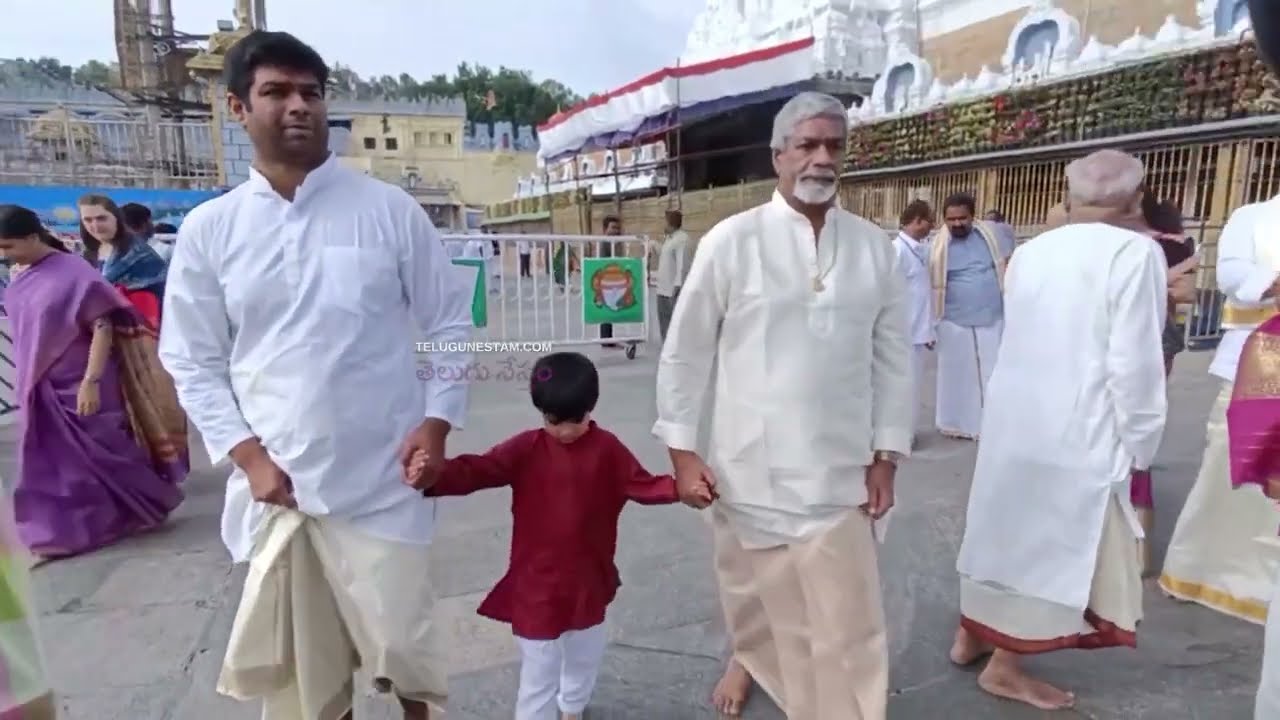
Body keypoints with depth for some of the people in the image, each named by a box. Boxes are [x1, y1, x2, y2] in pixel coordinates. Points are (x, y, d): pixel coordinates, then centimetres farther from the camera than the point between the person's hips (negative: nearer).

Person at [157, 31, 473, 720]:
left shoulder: (389, 210, -1)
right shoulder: (208, 229, 3)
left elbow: (451, 323, 2)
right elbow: (192, 361, 6)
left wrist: (436, 420, -9)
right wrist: (248, 455, -5)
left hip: (379, 481, -1)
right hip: (273, 485, 2)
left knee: (401, 642, 7)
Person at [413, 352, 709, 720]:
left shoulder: (607, 448, -7)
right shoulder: (526, 448, -13)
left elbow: (643, 485, -7)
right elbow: (478, 470, -21)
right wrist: (434, 476, -39)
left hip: (588, 578, 4)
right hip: (537, 582, -3)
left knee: (586, 655, 28)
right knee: (538, 671, 7)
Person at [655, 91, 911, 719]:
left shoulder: (873, 246, 1)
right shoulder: (730, 241, -7)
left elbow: (892, 356, 5)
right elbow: (686, 351, -3)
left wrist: (885, 455, 3)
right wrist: (682, 448, -4)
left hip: (839, 467, 1)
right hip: (750, 464, -1)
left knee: (845, 617, 3)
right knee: (751, 585, 19)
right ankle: (749, 658, 51)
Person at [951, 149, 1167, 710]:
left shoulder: (1029, 252, 5)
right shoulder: (1135, 252, -13)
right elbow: (1134, 361, -16)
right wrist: (1137, 445, -5)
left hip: (1011, 417, 6)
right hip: (1076, 430, -6)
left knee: (1006, 529, 20)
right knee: (1052, 545, 8)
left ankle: (970, 635, 35)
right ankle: (1004, 667, 20)